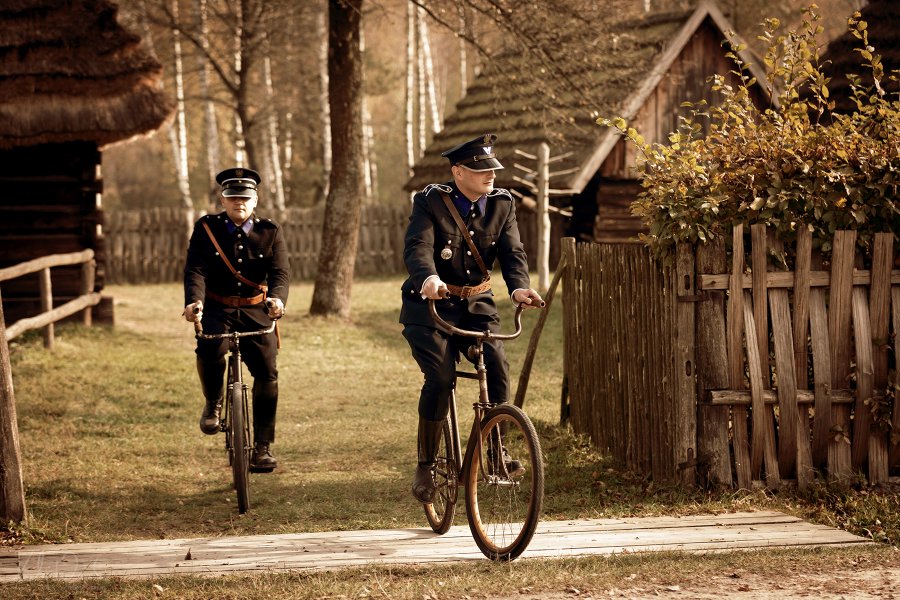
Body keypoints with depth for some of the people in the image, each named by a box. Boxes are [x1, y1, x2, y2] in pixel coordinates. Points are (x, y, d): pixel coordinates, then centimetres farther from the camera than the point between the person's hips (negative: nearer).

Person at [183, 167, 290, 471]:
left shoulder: (269, 232, 2)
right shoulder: (206, 229, -1)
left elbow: (281, 271, -12)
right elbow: (195, 270, -13)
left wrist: (277, 298, -35)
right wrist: (194, 301, -34)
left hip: (256, 312, 2)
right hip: (217, 310, -2)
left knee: (267, 373, -10)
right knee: (210, 350, -33)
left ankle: (262, 447, 4)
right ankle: (213, 403, -3)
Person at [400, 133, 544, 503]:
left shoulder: (502, 204, 2)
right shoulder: (430, 202, -10)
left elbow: (512, 251, -8)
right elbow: (417, 247, -25)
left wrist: (519, 286, -30)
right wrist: (428, 278, -47)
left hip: (475, 305, 4)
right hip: (430, 306, -4)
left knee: (497, 366, -17)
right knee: (440, 379, -19)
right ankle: (426, 465, -4)